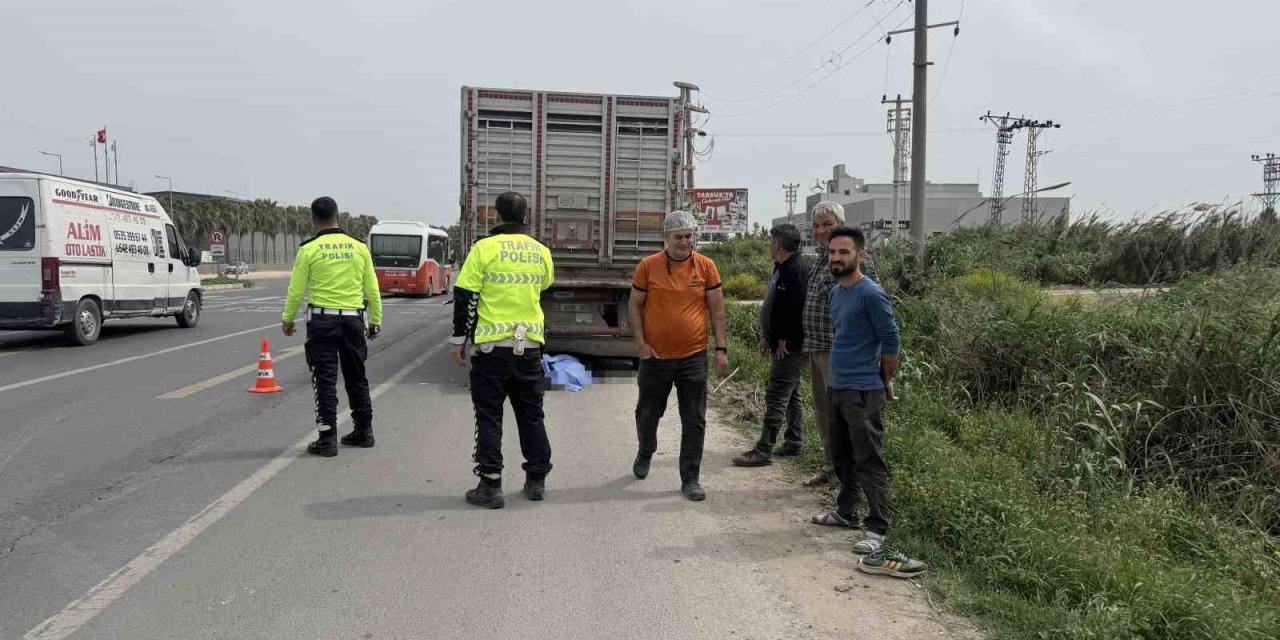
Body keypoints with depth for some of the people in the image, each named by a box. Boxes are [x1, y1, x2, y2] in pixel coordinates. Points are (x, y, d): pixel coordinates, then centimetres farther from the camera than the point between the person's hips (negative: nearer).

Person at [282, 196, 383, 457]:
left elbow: (296, 290, -2)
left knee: (325, 379, 2)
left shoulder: (309, 249, -5)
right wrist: (376, 320, 14)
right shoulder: (359, 247, 3)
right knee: (356, 377, 15)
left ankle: (327, 439, 2)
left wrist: (288, 318, 12)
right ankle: (363, 431, 24)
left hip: (322, 320, -3)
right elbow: (372, 289, 5)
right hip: (353, 319, 3)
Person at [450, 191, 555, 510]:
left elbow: (465, 297, -8)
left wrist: (459, 338, 1)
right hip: (530, 346, 4)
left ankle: (490, 486, 6)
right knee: (531, 414, 15)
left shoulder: (484, 248, -8)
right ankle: (536, 480, 22)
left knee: (489, 417, 5)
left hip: (492, 346, -3)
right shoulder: (541, 251, 4)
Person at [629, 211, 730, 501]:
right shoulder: (648, 266, -3)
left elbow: (717, 309, 2)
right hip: (656, 356, 0)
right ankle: (645, 453, 45)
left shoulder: (706, 266, -1)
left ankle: (690, 478, 14)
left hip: (694, 357, 0)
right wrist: (640, 341, -8)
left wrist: (722, 348, -3)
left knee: (695, 420, 2)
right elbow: (635, 305, 3)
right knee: (648, 412, 16)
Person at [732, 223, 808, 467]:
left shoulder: (796, 270, -19)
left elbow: (794, 308, -26)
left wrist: (784, 340, -21)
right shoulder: (781, 268, 15)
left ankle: (763, 451, -5)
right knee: (791, 396, 17)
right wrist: (767, 337, 17)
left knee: (776, 397, -8)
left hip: (790, 347, -11)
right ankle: (793, 444, 27)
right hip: (781, 344, 11)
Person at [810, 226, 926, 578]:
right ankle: (846, 511, 35)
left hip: (863, 392, -9)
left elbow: (890, 341, -12)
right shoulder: (835, 293, 11)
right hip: (836, 388, 9)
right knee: (840, 455, 19)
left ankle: (877, 532, -3)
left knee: (869, 461, -7)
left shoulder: (871, 294, -16)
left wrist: (885, 382, -2)